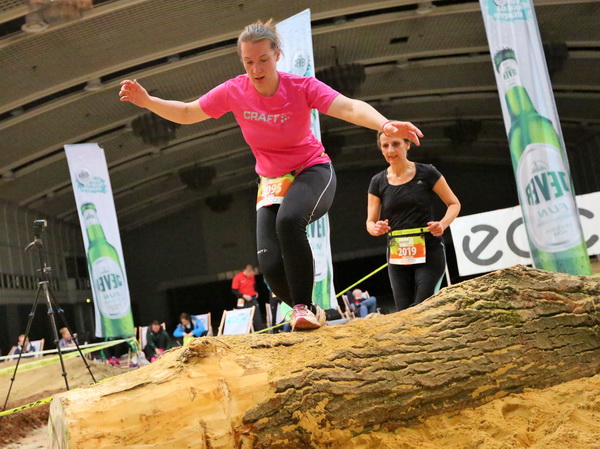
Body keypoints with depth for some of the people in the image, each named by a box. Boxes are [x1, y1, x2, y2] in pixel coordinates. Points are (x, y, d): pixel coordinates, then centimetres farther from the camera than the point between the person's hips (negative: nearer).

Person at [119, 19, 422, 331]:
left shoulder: (302, 87, -17)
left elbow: (349, 108, -32)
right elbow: (185, 113, 4)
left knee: (288, 220, -38)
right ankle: (313, 314, 12)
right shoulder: (234, 92, -8)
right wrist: (147, 101, -12)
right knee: (271, 266, -16)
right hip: (272, 184, 3)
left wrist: (384, 125, -51)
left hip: (313, 172, -3)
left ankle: (303, 306, -24)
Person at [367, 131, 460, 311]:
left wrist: (443, 224, -15)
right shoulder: (378, 182, 5)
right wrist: (376, 228, -16)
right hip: (397, 255, 3)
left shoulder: (426, 173, -3)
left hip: (428, 252, -3)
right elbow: (370, 221, 9)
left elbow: (454, 204, 5)